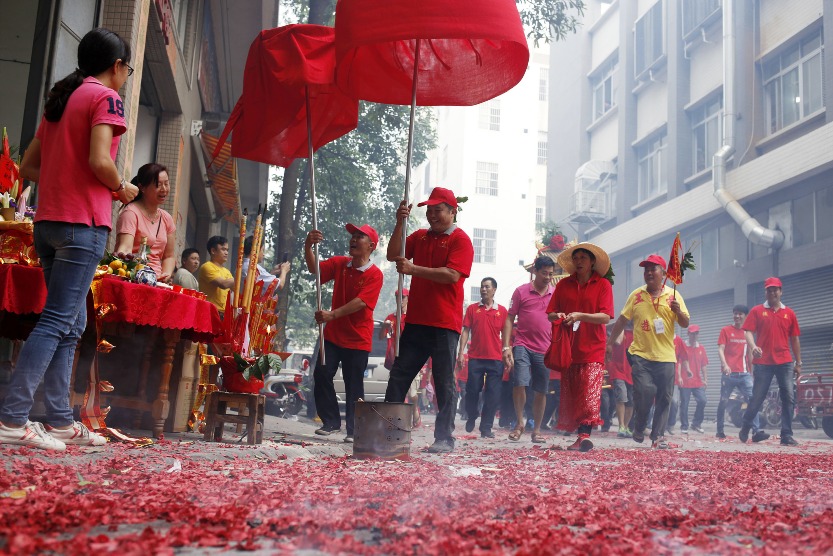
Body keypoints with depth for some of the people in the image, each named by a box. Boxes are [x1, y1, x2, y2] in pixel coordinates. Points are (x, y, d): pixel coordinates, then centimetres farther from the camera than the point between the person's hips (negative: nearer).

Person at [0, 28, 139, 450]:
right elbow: (99, 161, -18)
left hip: (48, 221, 9)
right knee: (57, 322, -9)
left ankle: (60, 421, 13)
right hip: (83, 223, -8)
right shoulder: (105, 97, -4)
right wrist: (122, 189, -1)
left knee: (71, 325, 11)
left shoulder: (59, 99, 20)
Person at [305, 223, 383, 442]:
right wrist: (308, 247, -25)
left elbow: (361, 302, -23)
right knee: (321, 374, -1)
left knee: (354, 385, 1)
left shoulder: (374, 274, -12)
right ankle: (331, 421, 13)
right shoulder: (339, 263, 5)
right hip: (333, 334, 5)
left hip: (358, 339, -5)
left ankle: (354, 430, 12)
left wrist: (332, 314, -32)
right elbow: (315, 269, -6)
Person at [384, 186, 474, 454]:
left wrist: (413, 269, -20)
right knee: (398, 377, 7)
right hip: (416, 321, 6)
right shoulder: (420, 236, 16)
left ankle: (444, 439, 7)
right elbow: (393, 254, 5)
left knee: (444, 384, 0)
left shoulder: (460, 240, -4)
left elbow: (452, 275, -17)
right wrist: (400, 223, -6)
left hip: (445, 324, -6)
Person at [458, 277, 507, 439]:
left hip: (496, 358, 0)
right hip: (475, 357, 0)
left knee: (493, 395, -1)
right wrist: (461, 352, -3)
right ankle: (471, 416, 30)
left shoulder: (502, 310, 7)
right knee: (472, 390, 3)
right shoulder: (472, 309, 7)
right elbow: (465, 331, 6)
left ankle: (486, 428, 7)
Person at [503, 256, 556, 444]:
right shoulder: (521, 291, 2)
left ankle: (537, 430, 19)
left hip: (545, 349, 2)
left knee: (541, 391, 6)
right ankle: (519, 423, 5)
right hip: (523, 345, -2)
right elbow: (509, 319, 2)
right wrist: (506, 347, -5)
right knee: (519, 383, -16)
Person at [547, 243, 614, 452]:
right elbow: (550, 314, 10)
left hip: (593, 348, -3)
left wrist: (580, 316, -22)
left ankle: (585, 435, -16)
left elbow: (605, 317, -8)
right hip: (568, 348, 4)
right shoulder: (563, 284, 12)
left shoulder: (603, 285, 2)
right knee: (569, 393, 4)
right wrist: (558, 316, -13)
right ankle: (579, 435, 12)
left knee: (590, 392, -13)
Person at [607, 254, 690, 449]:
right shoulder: (636, 295, 7)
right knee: (644, 391, -12)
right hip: (641, 354, -1)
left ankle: (658, 436, 13)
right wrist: (609, 343, 8)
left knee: (664, 397, 2)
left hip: (666, 355, 1)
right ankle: (639, 427, 14)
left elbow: (685, 324, 4)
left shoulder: (673, 295, 5)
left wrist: (678, 311, -16)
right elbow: (622, 320, 10)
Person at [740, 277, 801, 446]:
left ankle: (787, 436, 0)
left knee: (789, 398, -4)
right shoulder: (757, 311, 5)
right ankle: (745, 429, 19)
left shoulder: (789, 313, 11)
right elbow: (748, 332, -4)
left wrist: (798, 363, 13)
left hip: (784, 362, 2)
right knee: (757, 398, 2)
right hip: (763, 362, -2)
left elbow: (794, 339, 13)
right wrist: (753, 347, -25)